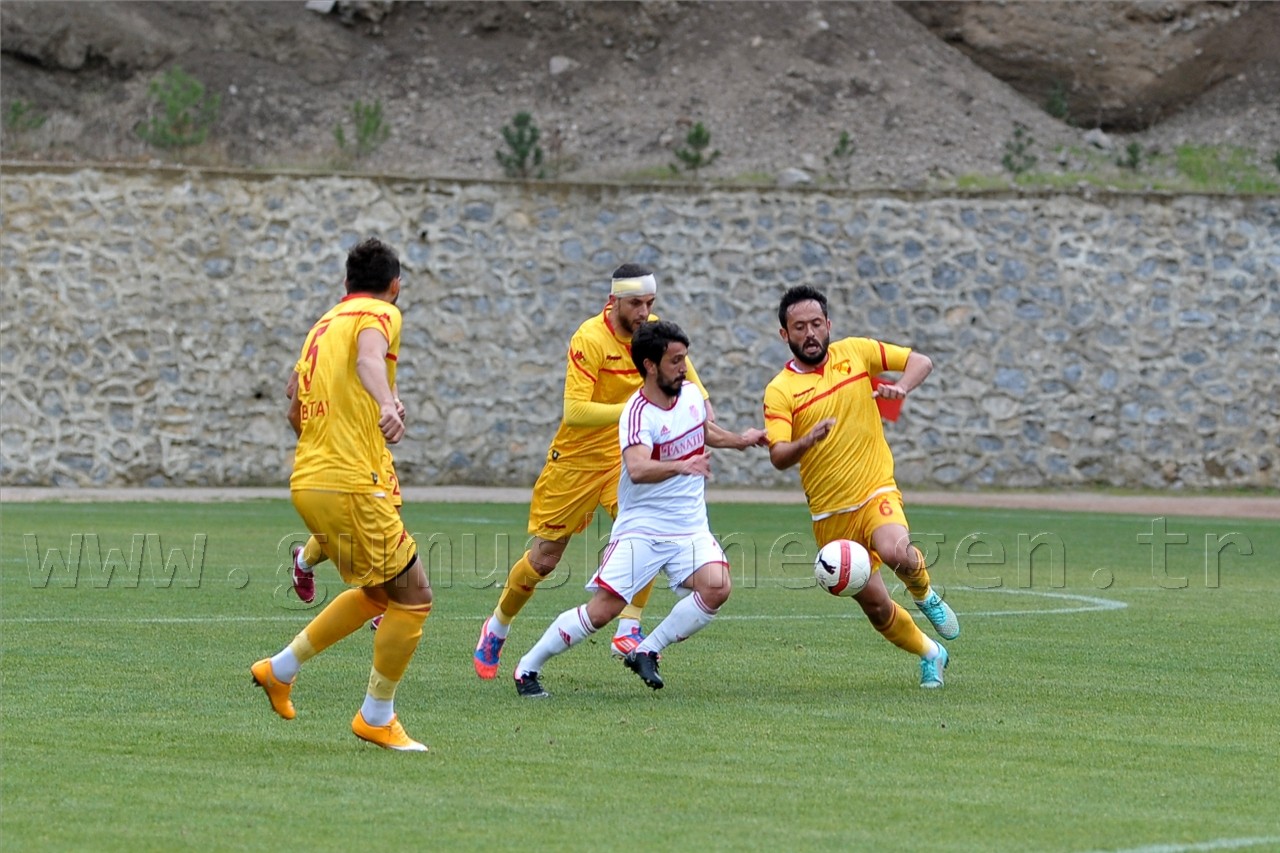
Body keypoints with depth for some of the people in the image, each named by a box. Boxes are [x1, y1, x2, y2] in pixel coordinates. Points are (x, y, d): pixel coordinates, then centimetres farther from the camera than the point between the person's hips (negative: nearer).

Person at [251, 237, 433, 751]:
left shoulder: (324, 325, 20)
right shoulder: (381, 313, -3)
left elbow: (295, 414, 28)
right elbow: (369, 356, -28)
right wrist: (386, 404, -47)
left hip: (308, 478, 9)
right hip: (350, 484, -9)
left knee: (378, 593, 22)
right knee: (413, 598, 0)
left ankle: (280, 669, 25)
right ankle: (377, 717, 7)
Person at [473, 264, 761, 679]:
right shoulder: (589, 340, -23)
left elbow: (683, 369, 15)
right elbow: (574, 411, -30)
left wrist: (702, 403, -4)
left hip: (625, 454, 4)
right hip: (576, 457, -4)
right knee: (544, 558, 4)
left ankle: (628, 630, -16)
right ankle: (496, 628, 30)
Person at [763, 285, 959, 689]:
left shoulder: (855, 352, 3)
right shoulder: (779, 390, -6)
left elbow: (920, 361, 8)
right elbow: (778, 457, -17)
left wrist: (901, 387, -13)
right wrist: (806, 441, -38)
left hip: (877, 492, -1)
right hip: (829, 515, 1)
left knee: (895, 552, -33)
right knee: (875, 606, 5)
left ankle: (925, 595, 2)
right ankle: (930, 653, 33)